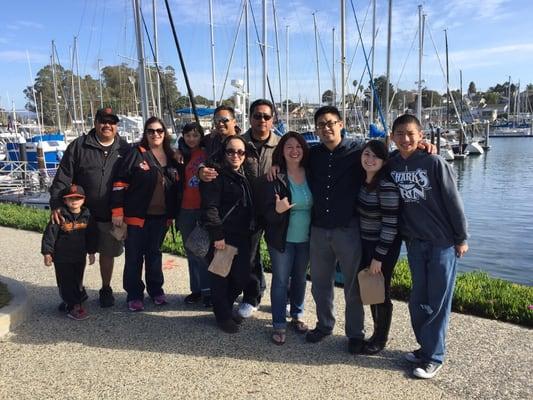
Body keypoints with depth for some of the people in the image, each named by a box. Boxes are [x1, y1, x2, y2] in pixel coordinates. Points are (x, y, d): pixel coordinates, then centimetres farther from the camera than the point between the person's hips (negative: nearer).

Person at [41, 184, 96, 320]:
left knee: (77, 282, 12)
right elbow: (50, 234, -9)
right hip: (62, 257, -4)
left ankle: (69, 304, 26)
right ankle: (73, 307, 9)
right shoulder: (60, 216, -11)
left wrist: (91, 252, 12)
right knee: (66, 283, 1)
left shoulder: (86, 215, 1)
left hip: (80, 257, 4)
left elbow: (90, 236, 10)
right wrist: (47, 253, -11)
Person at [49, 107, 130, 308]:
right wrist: (56, 205, -15)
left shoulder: (124, 149, 3)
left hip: (112, 216, 1)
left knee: (108, 253, 14)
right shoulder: (79, 146, -2)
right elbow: (62, 178, -5)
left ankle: (106, 289, 34)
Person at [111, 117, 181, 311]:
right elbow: (120, 182, -9)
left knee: (154, 253, 17)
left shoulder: (172, 157, 7)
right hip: (136, 215, -4)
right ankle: (134, 295, 19)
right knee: (134, 256, 5)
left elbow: (176, 187, 13)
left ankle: (156, 290, 30)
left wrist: (173, 213, 10)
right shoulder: (137, 154, -7)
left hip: (161, 216, 4)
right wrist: (117, 211, -13)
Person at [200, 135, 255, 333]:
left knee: (242, 276, 11)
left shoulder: (243, 177, 16)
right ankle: (223, 316, 20)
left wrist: (250, 230, 14)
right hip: (223, 237, -7)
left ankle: (226, 308, 32)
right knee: (221, 278, 3)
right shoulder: (217, 176, -9)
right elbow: (209, 207, -17)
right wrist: (217, 235, -20)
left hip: (242, 236, 8)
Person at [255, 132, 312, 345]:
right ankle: (279, 325, 18)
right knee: (280, 280, 6)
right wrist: (277, 211, -35)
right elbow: (264, 211, -14)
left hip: (306, 238, 4)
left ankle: (297, 316, 36)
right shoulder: (273, 177, -12)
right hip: (282, 238, -3)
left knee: (300, 278, 18)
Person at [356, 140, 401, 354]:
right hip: (365, 242, 8)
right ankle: (376, 333, 35)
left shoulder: (386, 186, -22)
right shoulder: (362, 179, 2)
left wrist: (378, 257, -18)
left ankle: (381, 339, 26)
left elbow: (390, 225, -21)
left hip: (384, 246, -7)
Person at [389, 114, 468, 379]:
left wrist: (462, 238, -6)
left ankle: (433, 357, 12)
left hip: (443, 242, -4)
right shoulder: (391, 166, 1)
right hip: (414, 242, 5)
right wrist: (404, 234, 7)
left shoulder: (434, 163, -12)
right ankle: (427, 346, 28)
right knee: (418, 300, 11)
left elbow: (453, 201, -9)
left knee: (437, 300, 2)